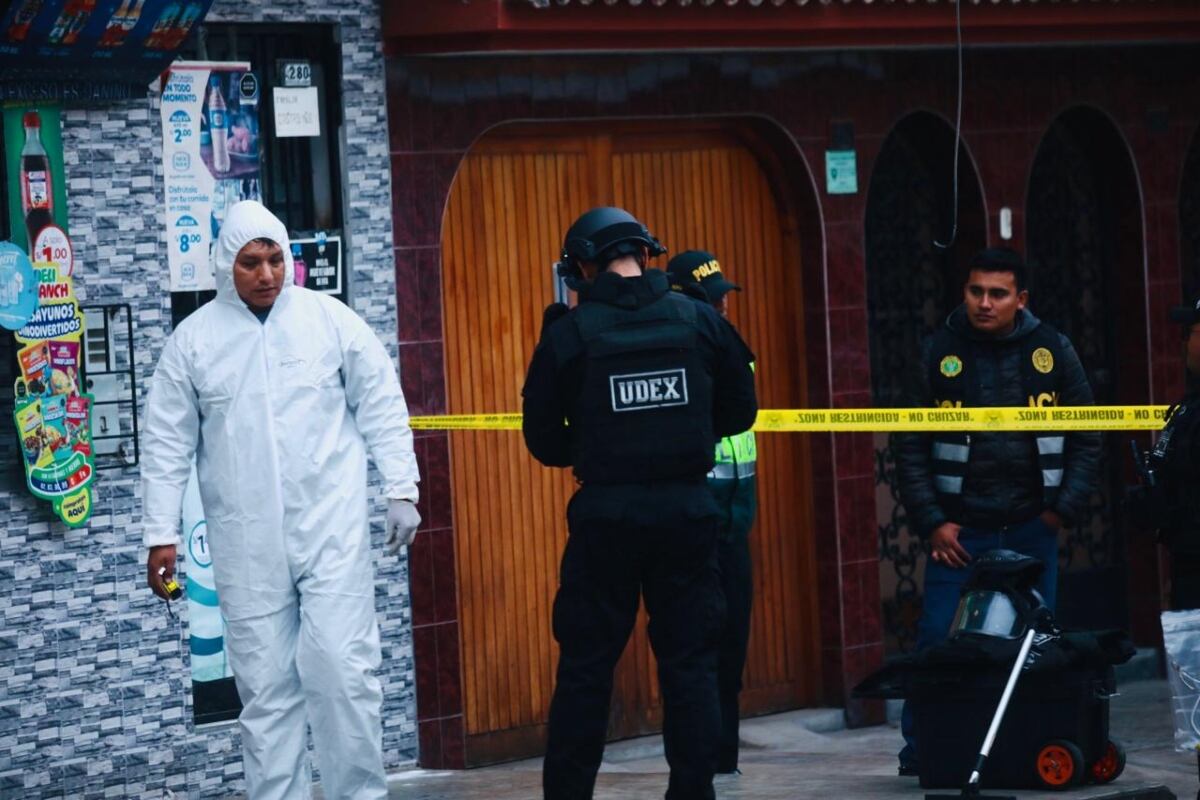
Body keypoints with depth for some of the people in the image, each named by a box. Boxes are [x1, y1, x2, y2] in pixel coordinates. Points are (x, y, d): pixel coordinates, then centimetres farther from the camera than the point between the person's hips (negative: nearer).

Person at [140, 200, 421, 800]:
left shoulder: (328, 319, 1)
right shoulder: (194, 339, 3)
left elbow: (382, 406, 5)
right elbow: (167, 443, 7)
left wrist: (400, 490, 1)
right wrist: (161, 535, 5)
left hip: (332, 531, -1)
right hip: (247, 547, 1)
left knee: (343, 671, -7)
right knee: (265, 688, 2)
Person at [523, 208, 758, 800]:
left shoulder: (569, 334, -6)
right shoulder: (701, 321, 1)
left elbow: (543, 440, -1)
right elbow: (739, 412, 10)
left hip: (605, 513, -1)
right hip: (687, 507, 2)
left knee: (586, 663, 6)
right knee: (690, 661, 8)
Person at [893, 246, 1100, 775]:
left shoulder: (1052, 350, 2)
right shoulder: (940, 354, 0)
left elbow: (1086, 438, 7)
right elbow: (911, 447, 2)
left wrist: (1064, 509, -2)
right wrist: (931, 523, -5)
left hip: (1032, 532, 1)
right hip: (959, 532, -1)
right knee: (938, 643, -5)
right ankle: (919, 756, 4)